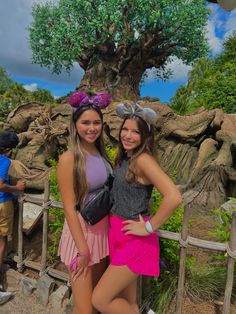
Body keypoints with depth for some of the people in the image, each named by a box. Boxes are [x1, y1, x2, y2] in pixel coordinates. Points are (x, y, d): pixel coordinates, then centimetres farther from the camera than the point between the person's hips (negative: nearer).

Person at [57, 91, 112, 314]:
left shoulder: (102, 154, 2)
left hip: (103, 231, 6)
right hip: (80, 232, -6)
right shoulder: (69, 159, -17)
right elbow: (69, 208, -16)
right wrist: (83, 249, -13)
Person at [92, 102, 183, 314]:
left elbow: (174, 197, -30)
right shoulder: (124, 158, 6)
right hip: (119, 235, 8)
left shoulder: (143, 160, -19)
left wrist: (149, 227, -19)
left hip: (135, 240, -8)